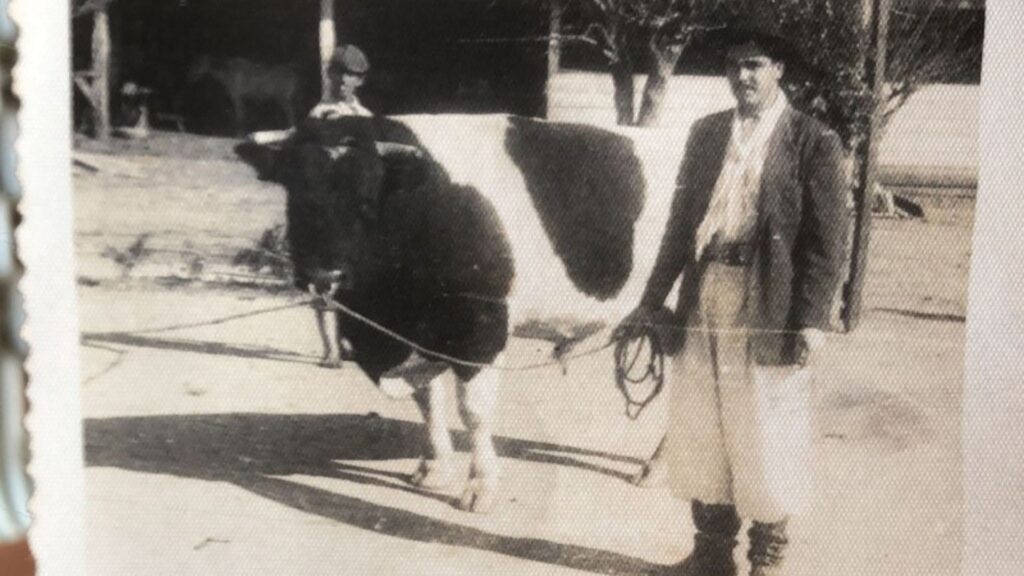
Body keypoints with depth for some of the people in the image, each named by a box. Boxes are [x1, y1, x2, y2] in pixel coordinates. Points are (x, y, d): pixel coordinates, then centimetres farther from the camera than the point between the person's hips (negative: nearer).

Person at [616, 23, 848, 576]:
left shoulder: (813, 141, -5)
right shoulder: (705, 133, 9)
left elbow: (828, 239, -6)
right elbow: (681, 222, 11)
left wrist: (812, 319, -14)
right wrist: (650, 302, 10)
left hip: (771, 312, -5)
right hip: (702, 304, 5)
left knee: (766, 440, 6)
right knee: (700, 432, 13)